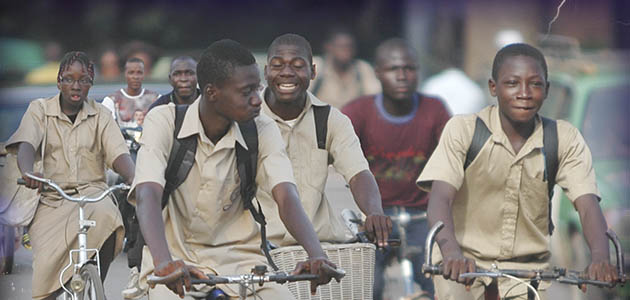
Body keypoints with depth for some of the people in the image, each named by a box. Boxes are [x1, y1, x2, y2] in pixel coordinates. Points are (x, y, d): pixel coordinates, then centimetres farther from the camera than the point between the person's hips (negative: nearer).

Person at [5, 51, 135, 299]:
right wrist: (28, 173, -35)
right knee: (48, 260, -25)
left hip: (91, 193, 1)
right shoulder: (40, 109, 6)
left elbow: (118, 154, -4)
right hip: (51, 200, -1)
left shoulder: (101, 115, 10)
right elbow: (26, 145, -11)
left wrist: (134, 178, -27)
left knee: (105, 216, -35)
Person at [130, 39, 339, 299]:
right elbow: (148, 195, -27)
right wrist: (163, 262, -46)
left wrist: (316, 255, -39)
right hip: (176, 255, -3)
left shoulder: (263, 130, -6)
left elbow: (286, 196, -19)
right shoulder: (164, 122, -13)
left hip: (237, 255, 3)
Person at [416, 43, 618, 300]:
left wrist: (600, 258, -33)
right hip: (466, 261, -1)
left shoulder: (566, 139, -2)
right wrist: (452, 252, -39)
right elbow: (440, 198, -19)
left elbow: (587, 204, -12)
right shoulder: (463, 130, -8)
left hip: (528, 268, 1)